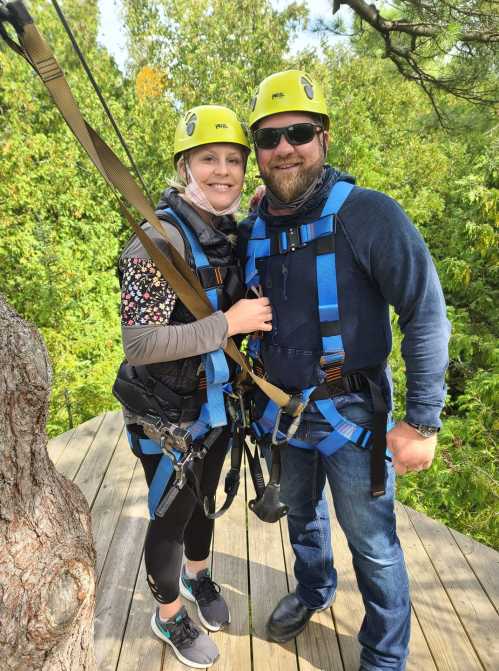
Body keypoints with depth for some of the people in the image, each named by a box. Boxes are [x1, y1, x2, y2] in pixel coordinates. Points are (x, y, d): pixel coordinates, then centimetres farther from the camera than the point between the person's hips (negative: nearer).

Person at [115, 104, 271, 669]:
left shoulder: (230, 234, 1)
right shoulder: (162, 238, -24)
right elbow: (138, 344, -29)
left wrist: (258, 313, -2)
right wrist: (228, 323, -29)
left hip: (217, 404, 7)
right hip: (170, 417, -7)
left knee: (204, 499, 27)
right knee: (170, 519, 14)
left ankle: (197, 574, 55)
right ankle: (168, 616, 42)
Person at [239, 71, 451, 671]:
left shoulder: (369, 214, -18)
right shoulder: (251, 230, -1)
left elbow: (427, 316, -16)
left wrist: (422, 421, -17)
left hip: (350, 411, -5)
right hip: (280, 407, 6)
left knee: (372, 544, 10)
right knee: (301, 512, 27)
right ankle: (313, 589, 57)